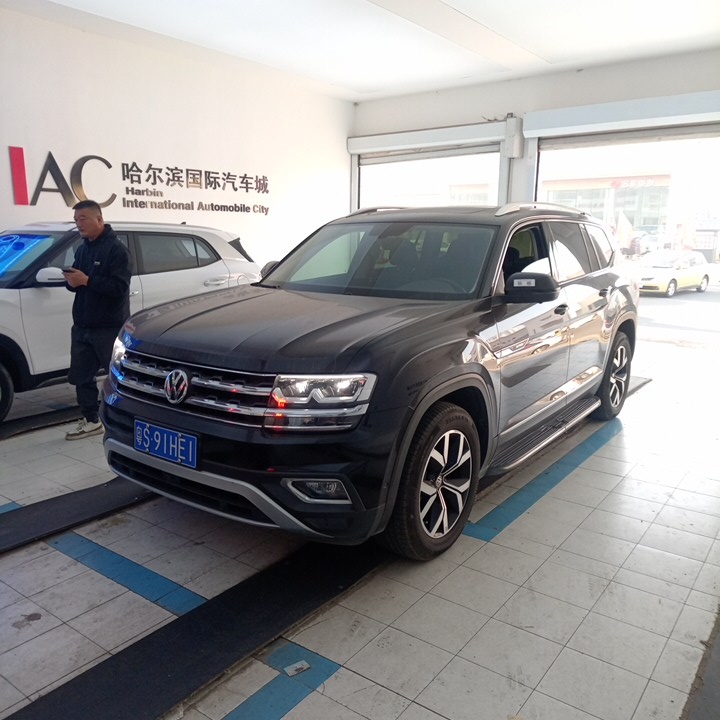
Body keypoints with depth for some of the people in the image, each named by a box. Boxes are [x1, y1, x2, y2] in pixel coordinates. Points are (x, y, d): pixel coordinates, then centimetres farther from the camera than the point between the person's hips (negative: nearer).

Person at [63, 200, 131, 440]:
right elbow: (78, 283, 19)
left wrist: (86, 280, -24)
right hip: (82, 325, 8)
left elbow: (119, 287, -20)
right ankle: (91, 420, 22)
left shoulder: (116, 249, -10)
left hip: (109, 327, -8)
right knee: (80, 375, 10)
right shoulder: (82, 249, 16)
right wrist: (71, 281, -4)